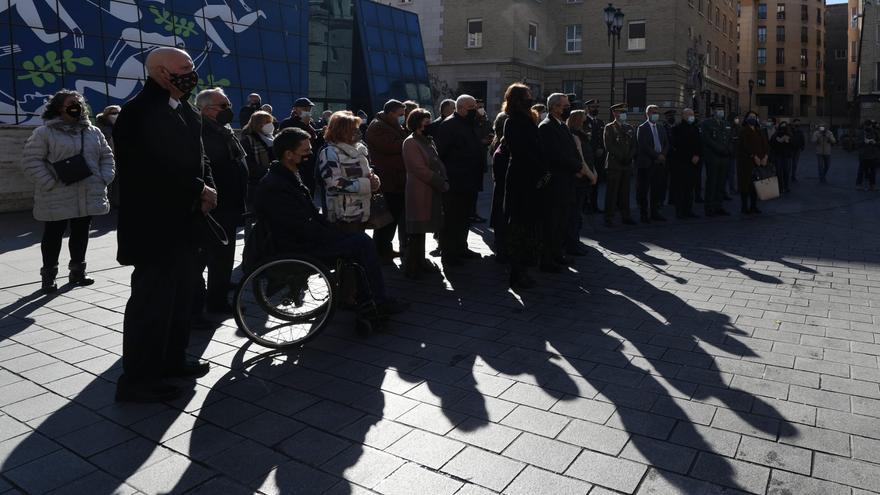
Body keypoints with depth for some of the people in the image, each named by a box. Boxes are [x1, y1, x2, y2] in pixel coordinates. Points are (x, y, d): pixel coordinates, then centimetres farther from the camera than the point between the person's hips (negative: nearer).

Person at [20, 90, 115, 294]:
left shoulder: (93, 132, 11)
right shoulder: (44, 132, -4)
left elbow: (106, 156, 16)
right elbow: (31, 160, -7)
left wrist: (104, 179, 1)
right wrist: (49, 183, -15)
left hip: (88, 196, 4)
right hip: (57, 198, -4)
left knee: (81, 234, 12)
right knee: (53, 236, 3)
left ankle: (78, 271, 25)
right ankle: (49, 276, 14)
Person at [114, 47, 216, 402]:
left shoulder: (185, 112, 14)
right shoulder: (140, 112, -14)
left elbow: (196, 157, 15)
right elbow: (156, 168, -25)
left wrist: (208, 188, -4)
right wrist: (198, 191, -16)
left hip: (181, 220, 10)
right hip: (155, 224, -9)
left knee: (179, 295, 16)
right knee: (151, 299, -4)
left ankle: (171, 360, 30)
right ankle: (136, 379, 7)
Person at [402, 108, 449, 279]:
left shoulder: (428, 141, 17)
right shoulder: (411, 143, -11)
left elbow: (438, 163, 16)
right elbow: (420, 169, -18)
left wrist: (444, 180, -2)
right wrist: (441, 183, -15)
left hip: (432, 192, 8)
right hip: (419, 193, -8)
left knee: (422, 229, 16)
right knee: (416, 231, -3)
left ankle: (420, 260, 26)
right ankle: (412, 267, 5)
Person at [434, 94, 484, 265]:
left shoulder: (470, 125, 17)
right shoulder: (448, 126, -13)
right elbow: (439, 153, -18)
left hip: (468, 183, 10)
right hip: (454, 184, -10)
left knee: (463, 218, 18)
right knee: (450, 219, -2)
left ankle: (461, 248, 30)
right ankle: (448, 254, 5)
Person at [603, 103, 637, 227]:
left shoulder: (630, 128, 17)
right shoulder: (609, 128, 0)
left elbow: (634, 145, 14)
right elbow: (608, 146, -9)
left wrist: (629, 157, -4)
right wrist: (621, 157, -12)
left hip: (627, 165, 5)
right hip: (614, 164, -5)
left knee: (625, 192, 8)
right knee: (612, 192, -5)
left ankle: (625, 216, 14)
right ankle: (609, 218, -1)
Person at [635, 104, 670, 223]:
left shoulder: (661, 127, 16)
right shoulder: (642, 128, -4)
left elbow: (666, 144, 14)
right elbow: (644, 146, -14)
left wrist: (663, 155, -4)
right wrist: (657, 156, -14)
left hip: (660, 163, 6)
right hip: (646, 164, -6)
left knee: (657, 189, 7)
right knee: (644, 190, -2)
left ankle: (654, 213, 15)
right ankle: (644, 214, 5)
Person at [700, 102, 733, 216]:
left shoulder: (726, 124, 20)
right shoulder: (706, 124, -1)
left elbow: (730, 140, 19)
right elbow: (708, 140, -10)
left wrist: (729, 150, -1)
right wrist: (721, 149, -14)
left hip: (724, 158, 6)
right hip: (712, 158, -6)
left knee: (721, 183, 5)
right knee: (711, 182, -7)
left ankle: (719, 207, 9)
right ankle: (709, 208, -4)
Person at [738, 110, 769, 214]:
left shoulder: (760, 131, 15)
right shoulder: (744, 132, -3)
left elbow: (766, 144, 8)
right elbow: (745, 146, -14)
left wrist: (765, 157, -8)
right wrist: (754, 157, -20)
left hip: (760, 161, 6)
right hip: (746, 161, -6)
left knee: (756, 183, 6)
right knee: (746, 183, -5)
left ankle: (753, 206, 12)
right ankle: (745, 207, -1)